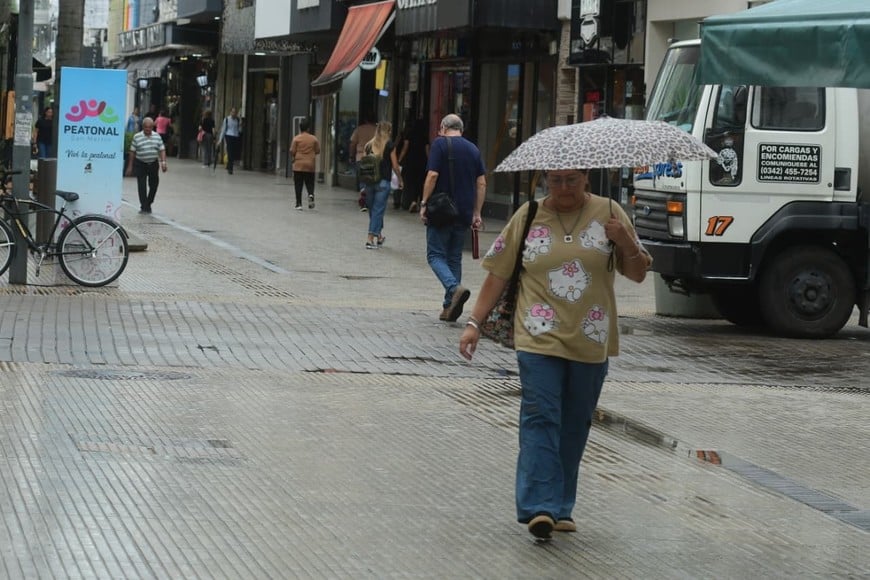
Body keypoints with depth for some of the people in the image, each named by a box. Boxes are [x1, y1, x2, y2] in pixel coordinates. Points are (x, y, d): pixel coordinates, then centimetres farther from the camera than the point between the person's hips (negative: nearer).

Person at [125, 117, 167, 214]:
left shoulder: (157, 136, 2)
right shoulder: (137, 137, -4)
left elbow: (162, 150, 3)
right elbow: (132, 152, 0)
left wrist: (163, 162, -10)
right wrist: (130, 166, 0)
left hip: (153, 164, 3)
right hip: (140, 165, -3)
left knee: (154, 184, 9)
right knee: (142, 186, -6)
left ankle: (148, 204, 27)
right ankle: (143, 207, -2)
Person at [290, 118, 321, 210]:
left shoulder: (296, 139, -6)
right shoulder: (314, 139, 0)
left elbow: (292, 151, -6)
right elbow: (318, 151, 4)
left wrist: (293, 158, 13)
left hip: (298, 165, -1)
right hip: (310, 165, 1)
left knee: (298, 185, 4)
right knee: (310, 183, 11)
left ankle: (299, 204, 3)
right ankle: (311, 194, -19)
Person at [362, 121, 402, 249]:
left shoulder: (369, 145, 6)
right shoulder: (390, 146, -5)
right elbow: (395, 166, -5)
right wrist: (400, 179, 9)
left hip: (369, 181, 4)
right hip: (383, 182, -4)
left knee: (373, 210, 16)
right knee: (378, 210, 0)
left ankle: (379, 237, 29)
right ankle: (370, 239, -6)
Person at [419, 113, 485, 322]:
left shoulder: (440, 144, -5)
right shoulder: (473, 149, 11)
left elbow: (432, 175, -15)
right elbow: (481, 183, 9)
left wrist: (424, 204, -9)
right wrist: (476, 214, 12)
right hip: (464, 213, 5)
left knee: (436, 255, 0)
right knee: (455, 258, 12)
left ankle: (455, 288, -25)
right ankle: (449, 307, 10)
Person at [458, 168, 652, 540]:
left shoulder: (608, 214, 6)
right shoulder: (528, 217, 5)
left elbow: (638, 274, 9)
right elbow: (498, 273, 8)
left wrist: (626, 243, -11)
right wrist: (474, 322, 2)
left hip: (591, 342, 2)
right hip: (540, 339, -2)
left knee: (574, 426, 7)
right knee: (540, 417, -14)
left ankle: (561, 507, 17)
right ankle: (540, 506, -18)